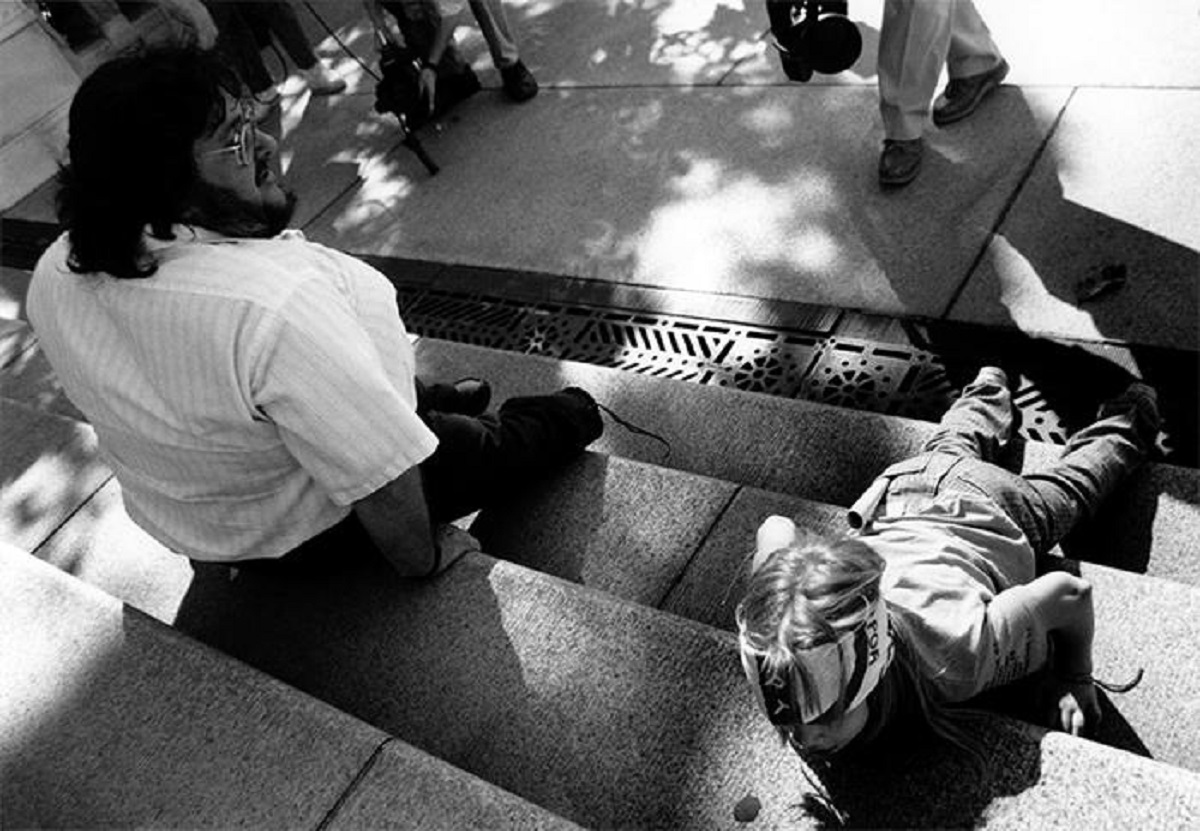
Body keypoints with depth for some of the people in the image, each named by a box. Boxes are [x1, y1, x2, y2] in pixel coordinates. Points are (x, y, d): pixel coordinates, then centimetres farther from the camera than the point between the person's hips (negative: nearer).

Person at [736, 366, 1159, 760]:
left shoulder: (954, 663, -48)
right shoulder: (770, 638, -39)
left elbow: (1070, 593, -33)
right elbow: (776, 527, -22)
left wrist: (1074, 677, -18)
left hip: (990, 515, -2)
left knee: (1067, 487, 33)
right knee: (950, 450, 38)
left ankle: (1122, 425, 60)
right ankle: (989, 392, 64)